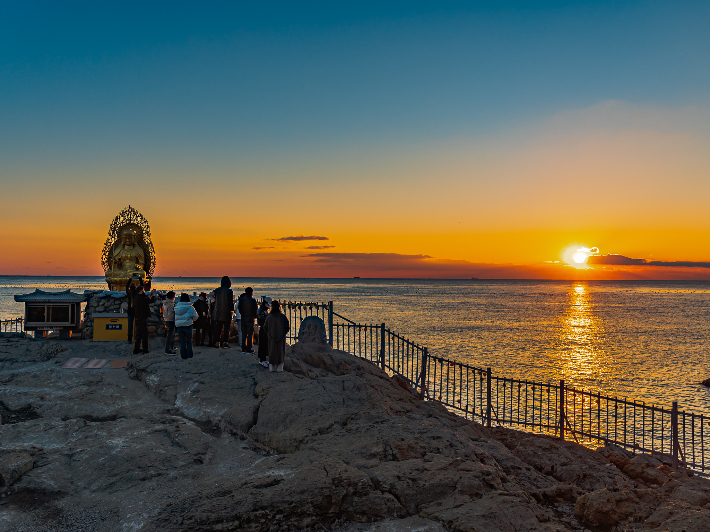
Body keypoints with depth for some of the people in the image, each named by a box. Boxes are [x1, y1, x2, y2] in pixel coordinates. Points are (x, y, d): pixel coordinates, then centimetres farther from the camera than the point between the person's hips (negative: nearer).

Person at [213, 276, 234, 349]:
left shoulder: (217, 290, 5)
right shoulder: (229, 291, -11)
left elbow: (215, 301, 10)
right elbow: (231, 302, -11)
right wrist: (232, 309, 5)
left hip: (218, 313, 4)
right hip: (227, 313, -4)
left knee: (217, 328, 11)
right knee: (226, 328, 1)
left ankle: (217, 342, 11)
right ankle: (225, 343, -2)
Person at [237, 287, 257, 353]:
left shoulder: (241, 300, 0)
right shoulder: (253, 300, -11)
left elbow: (239, 309, 4)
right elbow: (255, 310, -9)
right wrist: (254, 316, 9)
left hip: (243, 318, 4)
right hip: (250, 318, -4)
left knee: (243, 334, 12)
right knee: (250, 334, 1)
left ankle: (243, 349, 15)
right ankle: (249, 349, 1)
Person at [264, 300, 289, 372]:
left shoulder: (269, 317, -8)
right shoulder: (283, 317, -10)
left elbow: (265, 327, -1)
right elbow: (287, 327, -8)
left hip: (272, 338, 1)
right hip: (281, 338, -1)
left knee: (272, 352, 12)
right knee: (280, 352, 9)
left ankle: (272, 368, 13)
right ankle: (279, 367, 10)